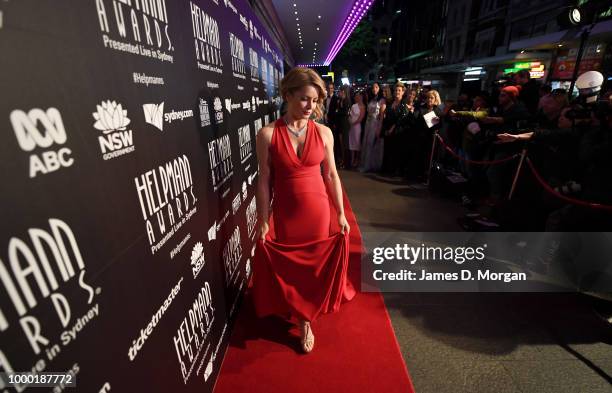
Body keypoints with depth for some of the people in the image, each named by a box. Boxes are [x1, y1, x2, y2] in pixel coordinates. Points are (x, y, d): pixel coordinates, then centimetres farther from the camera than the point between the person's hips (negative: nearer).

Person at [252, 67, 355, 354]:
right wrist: (263, 222, -5)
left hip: (318, 210, 2)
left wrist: (341, 215, 3)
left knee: (315, 263, 14)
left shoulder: (323, 132, -4)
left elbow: (331, 175, 1)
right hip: (285, 213, -1)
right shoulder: (268, 134, -10)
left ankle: (305, 316, 40)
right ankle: (303, 318, 40)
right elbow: (264, 180, -7)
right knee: (289, 265, 14)